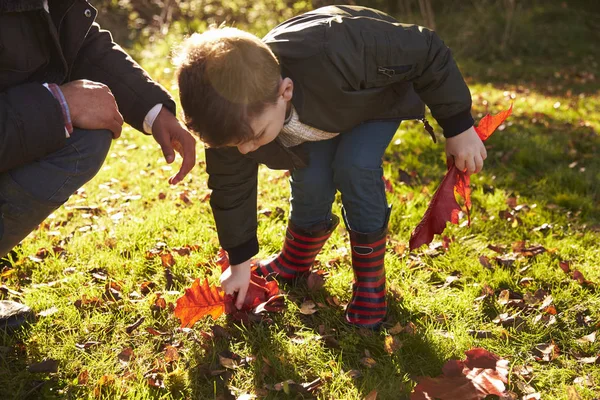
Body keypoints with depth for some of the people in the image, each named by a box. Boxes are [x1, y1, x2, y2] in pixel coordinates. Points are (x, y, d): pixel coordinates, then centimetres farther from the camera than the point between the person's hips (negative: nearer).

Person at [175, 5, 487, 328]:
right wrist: (239, 262, -3)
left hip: (381, 91, -3)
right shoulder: (233, 117, -30)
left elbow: (427, 53, -33)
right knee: (310, 178, -14)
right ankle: (297, 261, 17)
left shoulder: (335, 54, -49)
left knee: (354, 166, -26)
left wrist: (458, 127, -24)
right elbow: (231, 188, -13)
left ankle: (370, 280, -7)